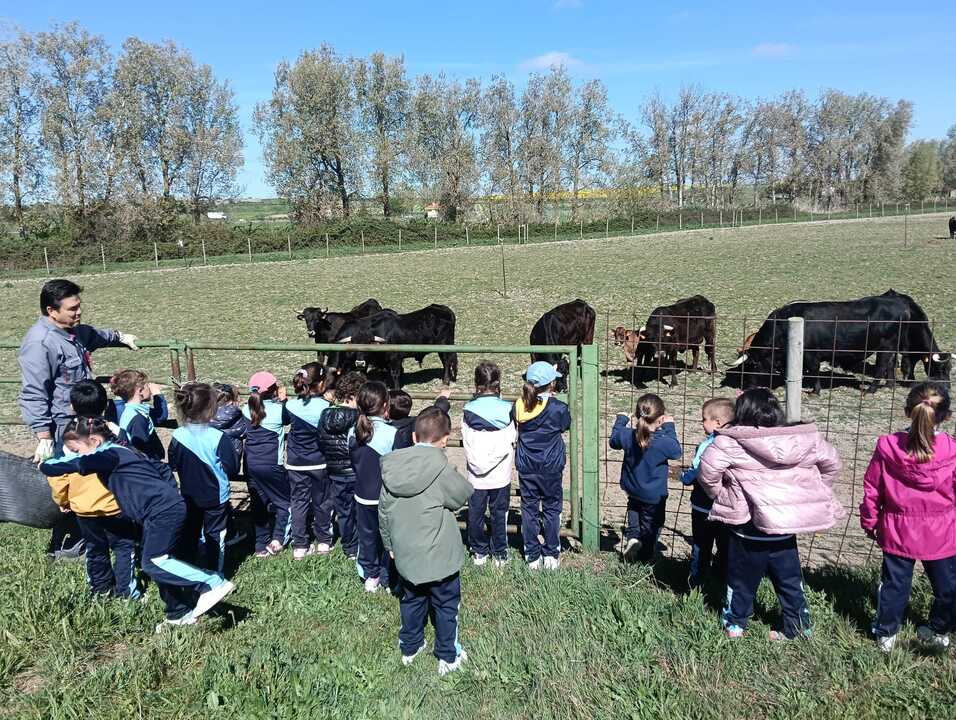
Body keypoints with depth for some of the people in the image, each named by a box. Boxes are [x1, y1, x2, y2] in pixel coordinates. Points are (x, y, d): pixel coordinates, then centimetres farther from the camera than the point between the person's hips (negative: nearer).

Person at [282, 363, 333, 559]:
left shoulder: (291, 405, -9)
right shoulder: (325, 407, -19)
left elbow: (283, 421, 12)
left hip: (295, 464, 2)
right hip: (320, 463, -2)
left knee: (299, 502, 11)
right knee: (322, 502, 15)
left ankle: (299, 546, 16)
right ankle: (323, 542, 28)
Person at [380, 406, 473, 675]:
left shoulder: (392, 468, -5)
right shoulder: (442, 469, -23)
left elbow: (383, 512, 3)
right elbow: (465, 494, -8)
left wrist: (389, 544, 15)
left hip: (405, 554, 5)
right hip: (439, 555, -4)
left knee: (411, 600, 24)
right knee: (446, 605, 15)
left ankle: (409, 648, 39)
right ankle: (448, 657, 27)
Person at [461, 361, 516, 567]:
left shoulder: (469, 412, -9)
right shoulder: (507, 411, -10)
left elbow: (467, 444, -6)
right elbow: (511, 441, -7)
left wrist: (478, 465, 3)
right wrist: (493, 461, 2)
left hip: (476, 476, 0)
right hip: (501, 474, 0)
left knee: (476, 513, 16)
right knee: (499, 514, 13)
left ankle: (479, 552, 28)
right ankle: (500, 554, 23)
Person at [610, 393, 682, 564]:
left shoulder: (627, 436, -19)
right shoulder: (664, 442, -30)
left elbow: (613, 440, 3)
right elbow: (676, 451, -9)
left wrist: (620, 420, 14)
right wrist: (670, 427, -5)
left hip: (632, 490, 3)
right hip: (654, 496, -3)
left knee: (634, 511, 32)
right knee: (650, 525, 18)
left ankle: (632, 536, 10)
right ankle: (645, 558, 31)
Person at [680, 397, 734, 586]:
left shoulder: (708, 445, -21)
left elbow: (695, 473, -19)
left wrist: (684, 476, -1)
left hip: (704, 508, -4)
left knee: (701, 548, 10)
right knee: (725, 547, 17)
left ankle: (697, 582, 20)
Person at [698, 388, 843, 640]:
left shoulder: (730, 442, -15)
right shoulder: (804, 439, 0)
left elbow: (708, 471, -22)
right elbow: (832, 463, 10)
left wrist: (720, 494, -4)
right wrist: (816, 495, 19)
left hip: (749, 527, -3)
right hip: (786, 526, 3)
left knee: (742, 577, 16)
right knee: (789, 578, 20)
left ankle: (735, 623, 30)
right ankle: (799, 626, 30)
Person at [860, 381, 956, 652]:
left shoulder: (887, 447, -13)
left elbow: (872, 490, -4)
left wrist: (869, 522, 11)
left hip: (898, 531, 1)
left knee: (894, 584, 15)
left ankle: (886, 634, 28)